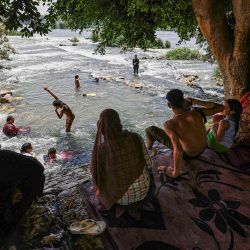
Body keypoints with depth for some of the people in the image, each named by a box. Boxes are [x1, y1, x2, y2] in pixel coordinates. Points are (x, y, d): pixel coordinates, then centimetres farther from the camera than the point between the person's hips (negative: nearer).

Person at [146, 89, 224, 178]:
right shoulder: (196, 112, -25)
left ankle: (147, 150, 37)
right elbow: (221, 107, -11)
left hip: (187, 154, -4)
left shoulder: (170, 124, -37)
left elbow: (178, 150, -46)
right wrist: (197, 102, -14)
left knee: (151, 130, 1)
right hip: (203, 148, 4)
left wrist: (175, 173, -32)